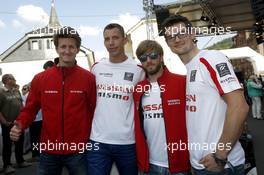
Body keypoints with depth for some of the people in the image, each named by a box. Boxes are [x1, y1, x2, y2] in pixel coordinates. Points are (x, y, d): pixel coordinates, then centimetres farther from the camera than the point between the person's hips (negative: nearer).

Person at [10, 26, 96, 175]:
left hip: (78, 151, -2)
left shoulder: (89, 78, -5)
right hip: (49, 151, 2)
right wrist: (20, 125, -11)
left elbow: (95, 110, -2)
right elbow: (31, 108, 7)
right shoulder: (40, 79, 1)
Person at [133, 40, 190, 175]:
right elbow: (137, 125, 9)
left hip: (179, 163, -3)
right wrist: (140, 158, 5)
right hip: (150, 164, 4)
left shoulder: (182, 82, -8)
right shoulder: (138, 89, 4)